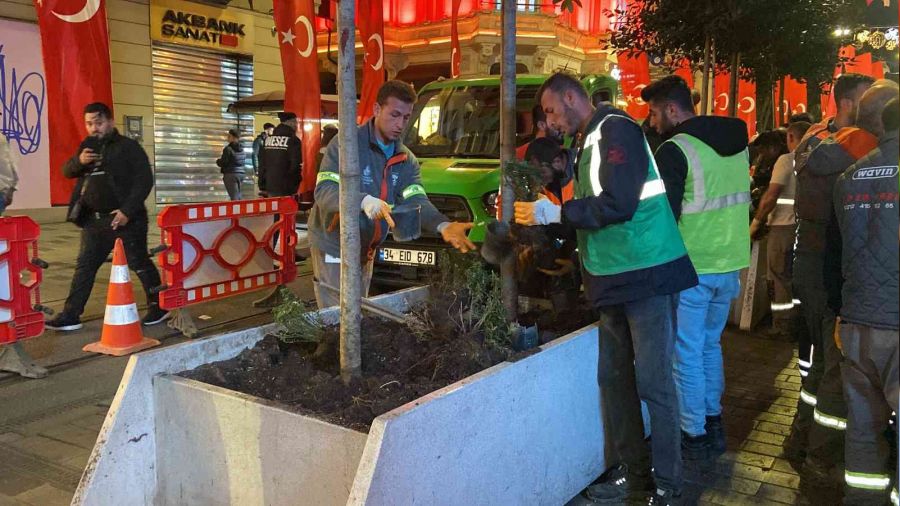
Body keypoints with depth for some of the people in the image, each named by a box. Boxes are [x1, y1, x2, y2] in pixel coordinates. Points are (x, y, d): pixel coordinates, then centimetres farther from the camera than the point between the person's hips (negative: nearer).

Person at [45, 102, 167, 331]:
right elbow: (67, 171, 12)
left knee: (140, 264, 3)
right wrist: (79, 161, -11)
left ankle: (158, 307, 16)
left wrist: (127, 211, -18)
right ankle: (70, 315, 14)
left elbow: (144, 181, -11)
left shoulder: (128, 147, -6)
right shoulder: (87, 146, 14)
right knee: (84, 266, 8)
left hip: (125, 219, -6)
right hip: (93, 220, 6)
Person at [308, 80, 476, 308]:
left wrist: (443, 225, -30)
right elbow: (324, 191, -25)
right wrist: (364, 201, -43)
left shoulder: (406, 160, 4)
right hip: (334, 248, -7)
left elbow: (416, 200, -9)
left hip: (366, 252, 7)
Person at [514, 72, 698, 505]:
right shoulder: (589, 142, 17)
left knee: (653, 382, -3)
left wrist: (554, 213, -14)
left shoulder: (616, 130, -10)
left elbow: (618, 205, -21)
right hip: (615, 280, 9)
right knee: (614, 378, 11)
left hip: (647, 275, -9)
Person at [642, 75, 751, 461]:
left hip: (691, 268, -8)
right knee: (710, 345, 20)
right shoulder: (737, 142, 11)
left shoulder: (674, 151, -14)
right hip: (729, 264, 8)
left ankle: (694, 436, 11)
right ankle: (713, 423, 29)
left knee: (687, 353, 3)